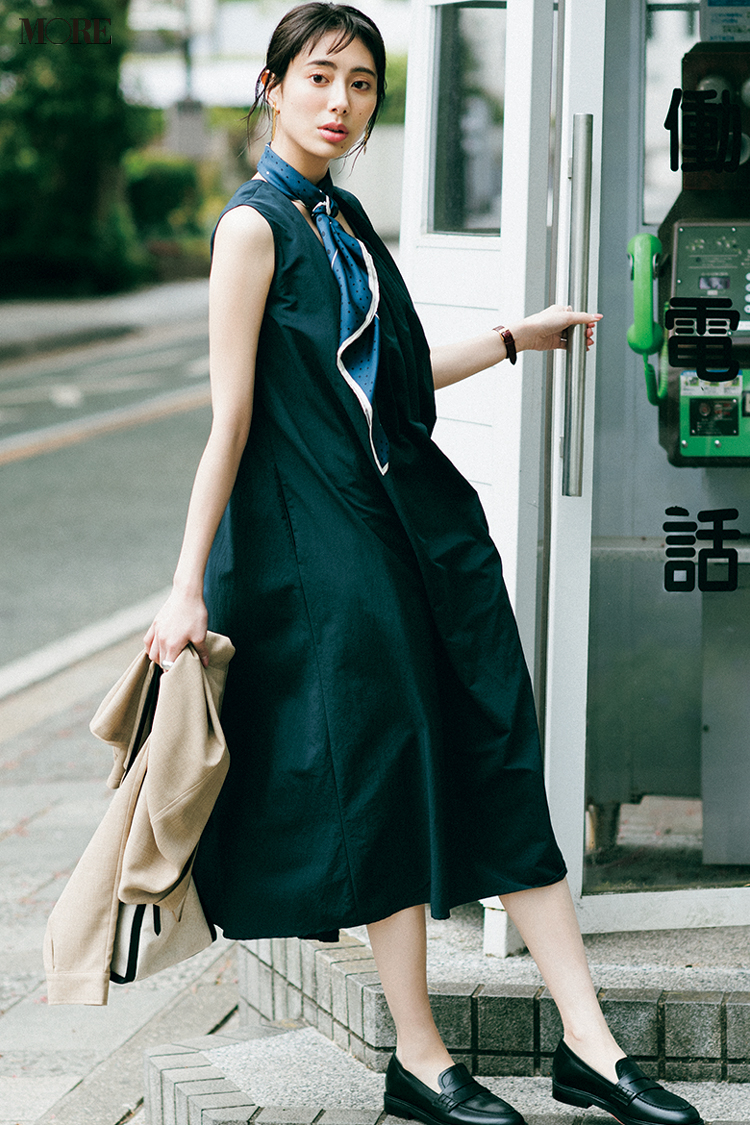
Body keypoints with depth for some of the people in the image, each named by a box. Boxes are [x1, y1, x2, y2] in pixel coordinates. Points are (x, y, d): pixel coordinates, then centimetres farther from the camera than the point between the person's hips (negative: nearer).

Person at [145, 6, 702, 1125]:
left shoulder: (344, 221, 14)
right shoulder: (255, 225, -10)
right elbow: (230, 417, -14)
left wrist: (514, 339, 29)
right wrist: (187, 586, -15)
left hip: (419, 522, 8)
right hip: (324, 539, -8)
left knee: (499, 768, 4)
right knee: (385, 779, -1)